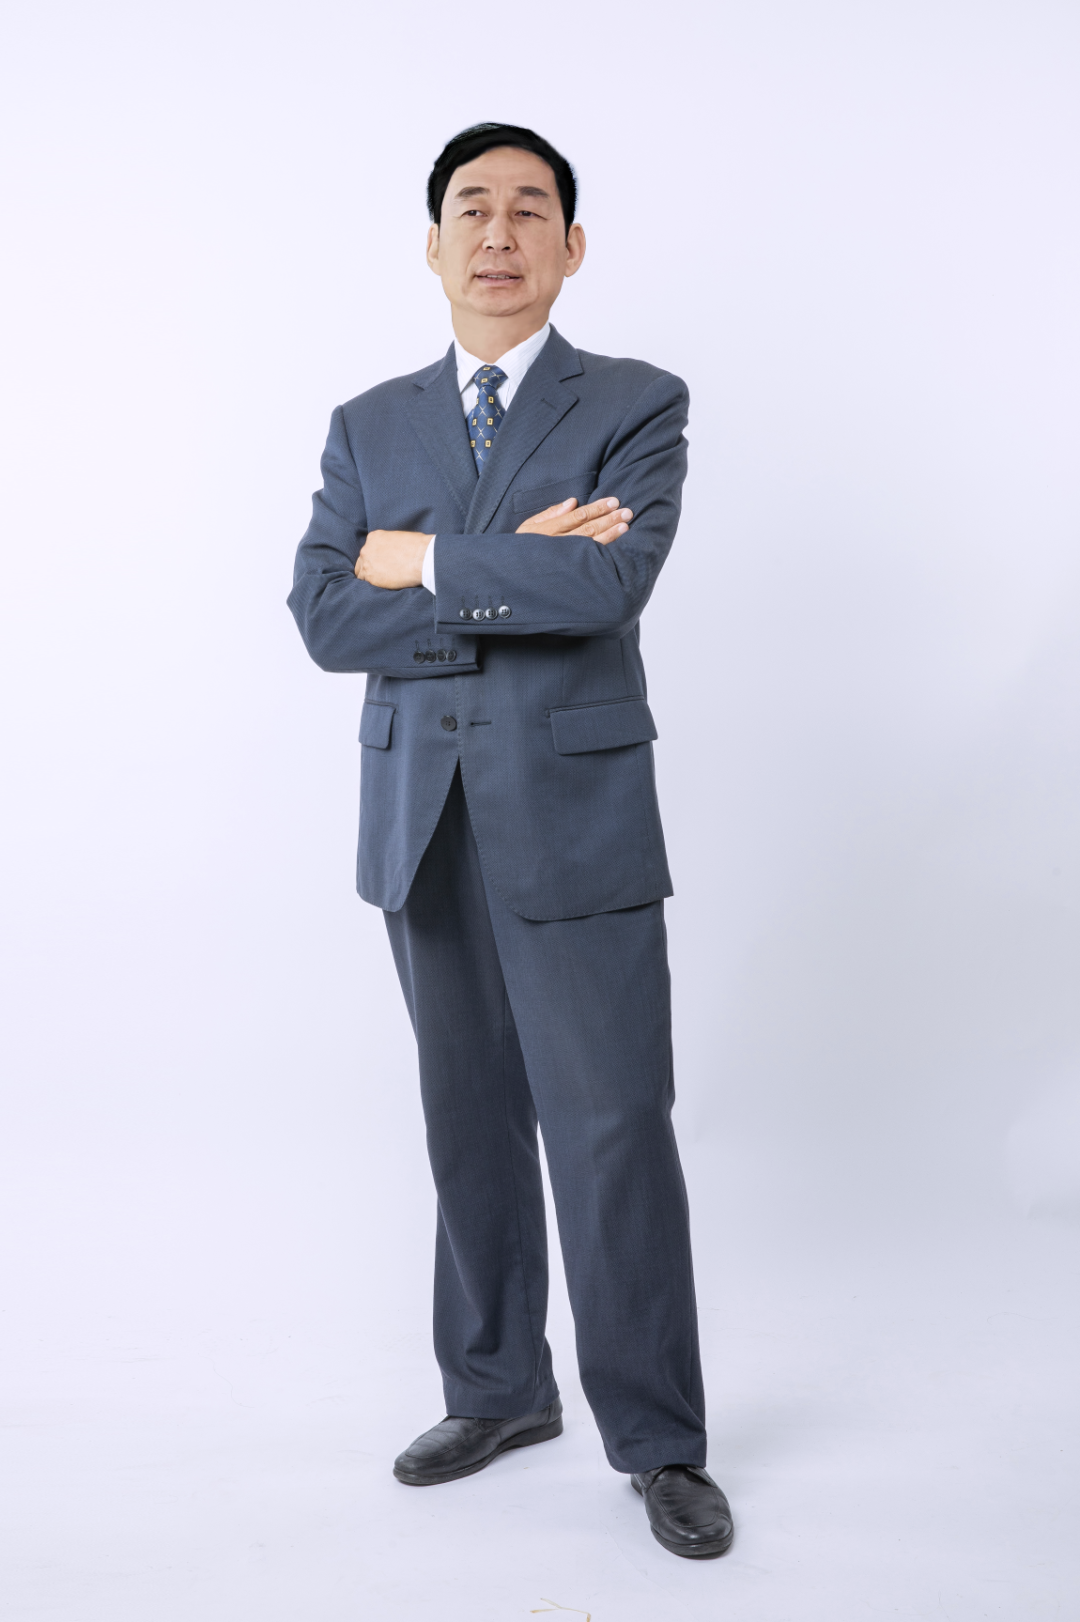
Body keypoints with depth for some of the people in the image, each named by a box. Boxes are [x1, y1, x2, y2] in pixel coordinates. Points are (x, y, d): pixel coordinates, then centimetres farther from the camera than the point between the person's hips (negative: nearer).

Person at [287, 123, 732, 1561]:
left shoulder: (637, 406, 0)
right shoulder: (369, 426, 11)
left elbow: (607, 586, -18)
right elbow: (325, 617, -3)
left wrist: (420, 560, -9)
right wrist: (510, 581, -13)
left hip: (575, 821, -4)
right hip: (422, 826, 4)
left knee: (613, 1132, -2)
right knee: (470, 1124, 13)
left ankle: (658, 1442, 14)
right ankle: (499, 1391, 30)